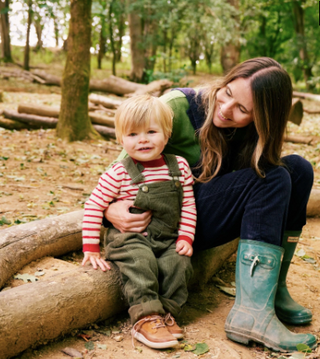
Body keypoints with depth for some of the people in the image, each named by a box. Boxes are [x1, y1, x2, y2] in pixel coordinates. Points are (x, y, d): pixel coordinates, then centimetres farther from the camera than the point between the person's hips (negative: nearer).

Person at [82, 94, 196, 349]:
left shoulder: (179, 167, 3)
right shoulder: (119, 173, -7)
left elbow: (188, 206, 7)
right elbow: (94, 206, -6)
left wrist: (186, 237, -3)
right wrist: (91, 248, -8)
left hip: (168, 239, 3)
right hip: (130, 239, -3)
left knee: (179, 262, -22)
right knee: (140, 262, -30)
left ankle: (166, 312, -10)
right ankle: (146, 318, -25)